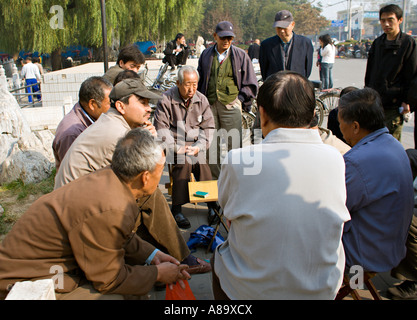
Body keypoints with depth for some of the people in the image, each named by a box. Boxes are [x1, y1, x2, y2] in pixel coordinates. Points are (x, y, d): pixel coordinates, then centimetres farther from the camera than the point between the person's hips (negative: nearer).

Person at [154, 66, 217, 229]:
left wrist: (198, 146, -8)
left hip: (195, 143, 3)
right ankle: (177, 208, -21)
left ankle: (211, 203, -16)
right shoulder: (166, 99, -3)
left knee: (201, 161, -28)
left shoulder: (201, 100, 7)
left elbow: (208, 127, 8)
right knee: (184, 161, -31)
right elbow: (161, 128, -5)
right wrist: (177, 148, -15)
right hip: (174, 143, -2)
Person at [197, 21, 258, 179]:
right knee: (210, 144, 3)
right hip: (209, 105, 2)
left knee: (233, 144, -6)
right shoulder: (206, 55, 13)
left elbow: (250, 84, 8)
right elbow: (199, 80, 23)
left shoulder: (241, 55, 6)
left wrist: (240, 100, -2)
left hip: (231, 105, -2)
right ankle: (215, 180, 15)